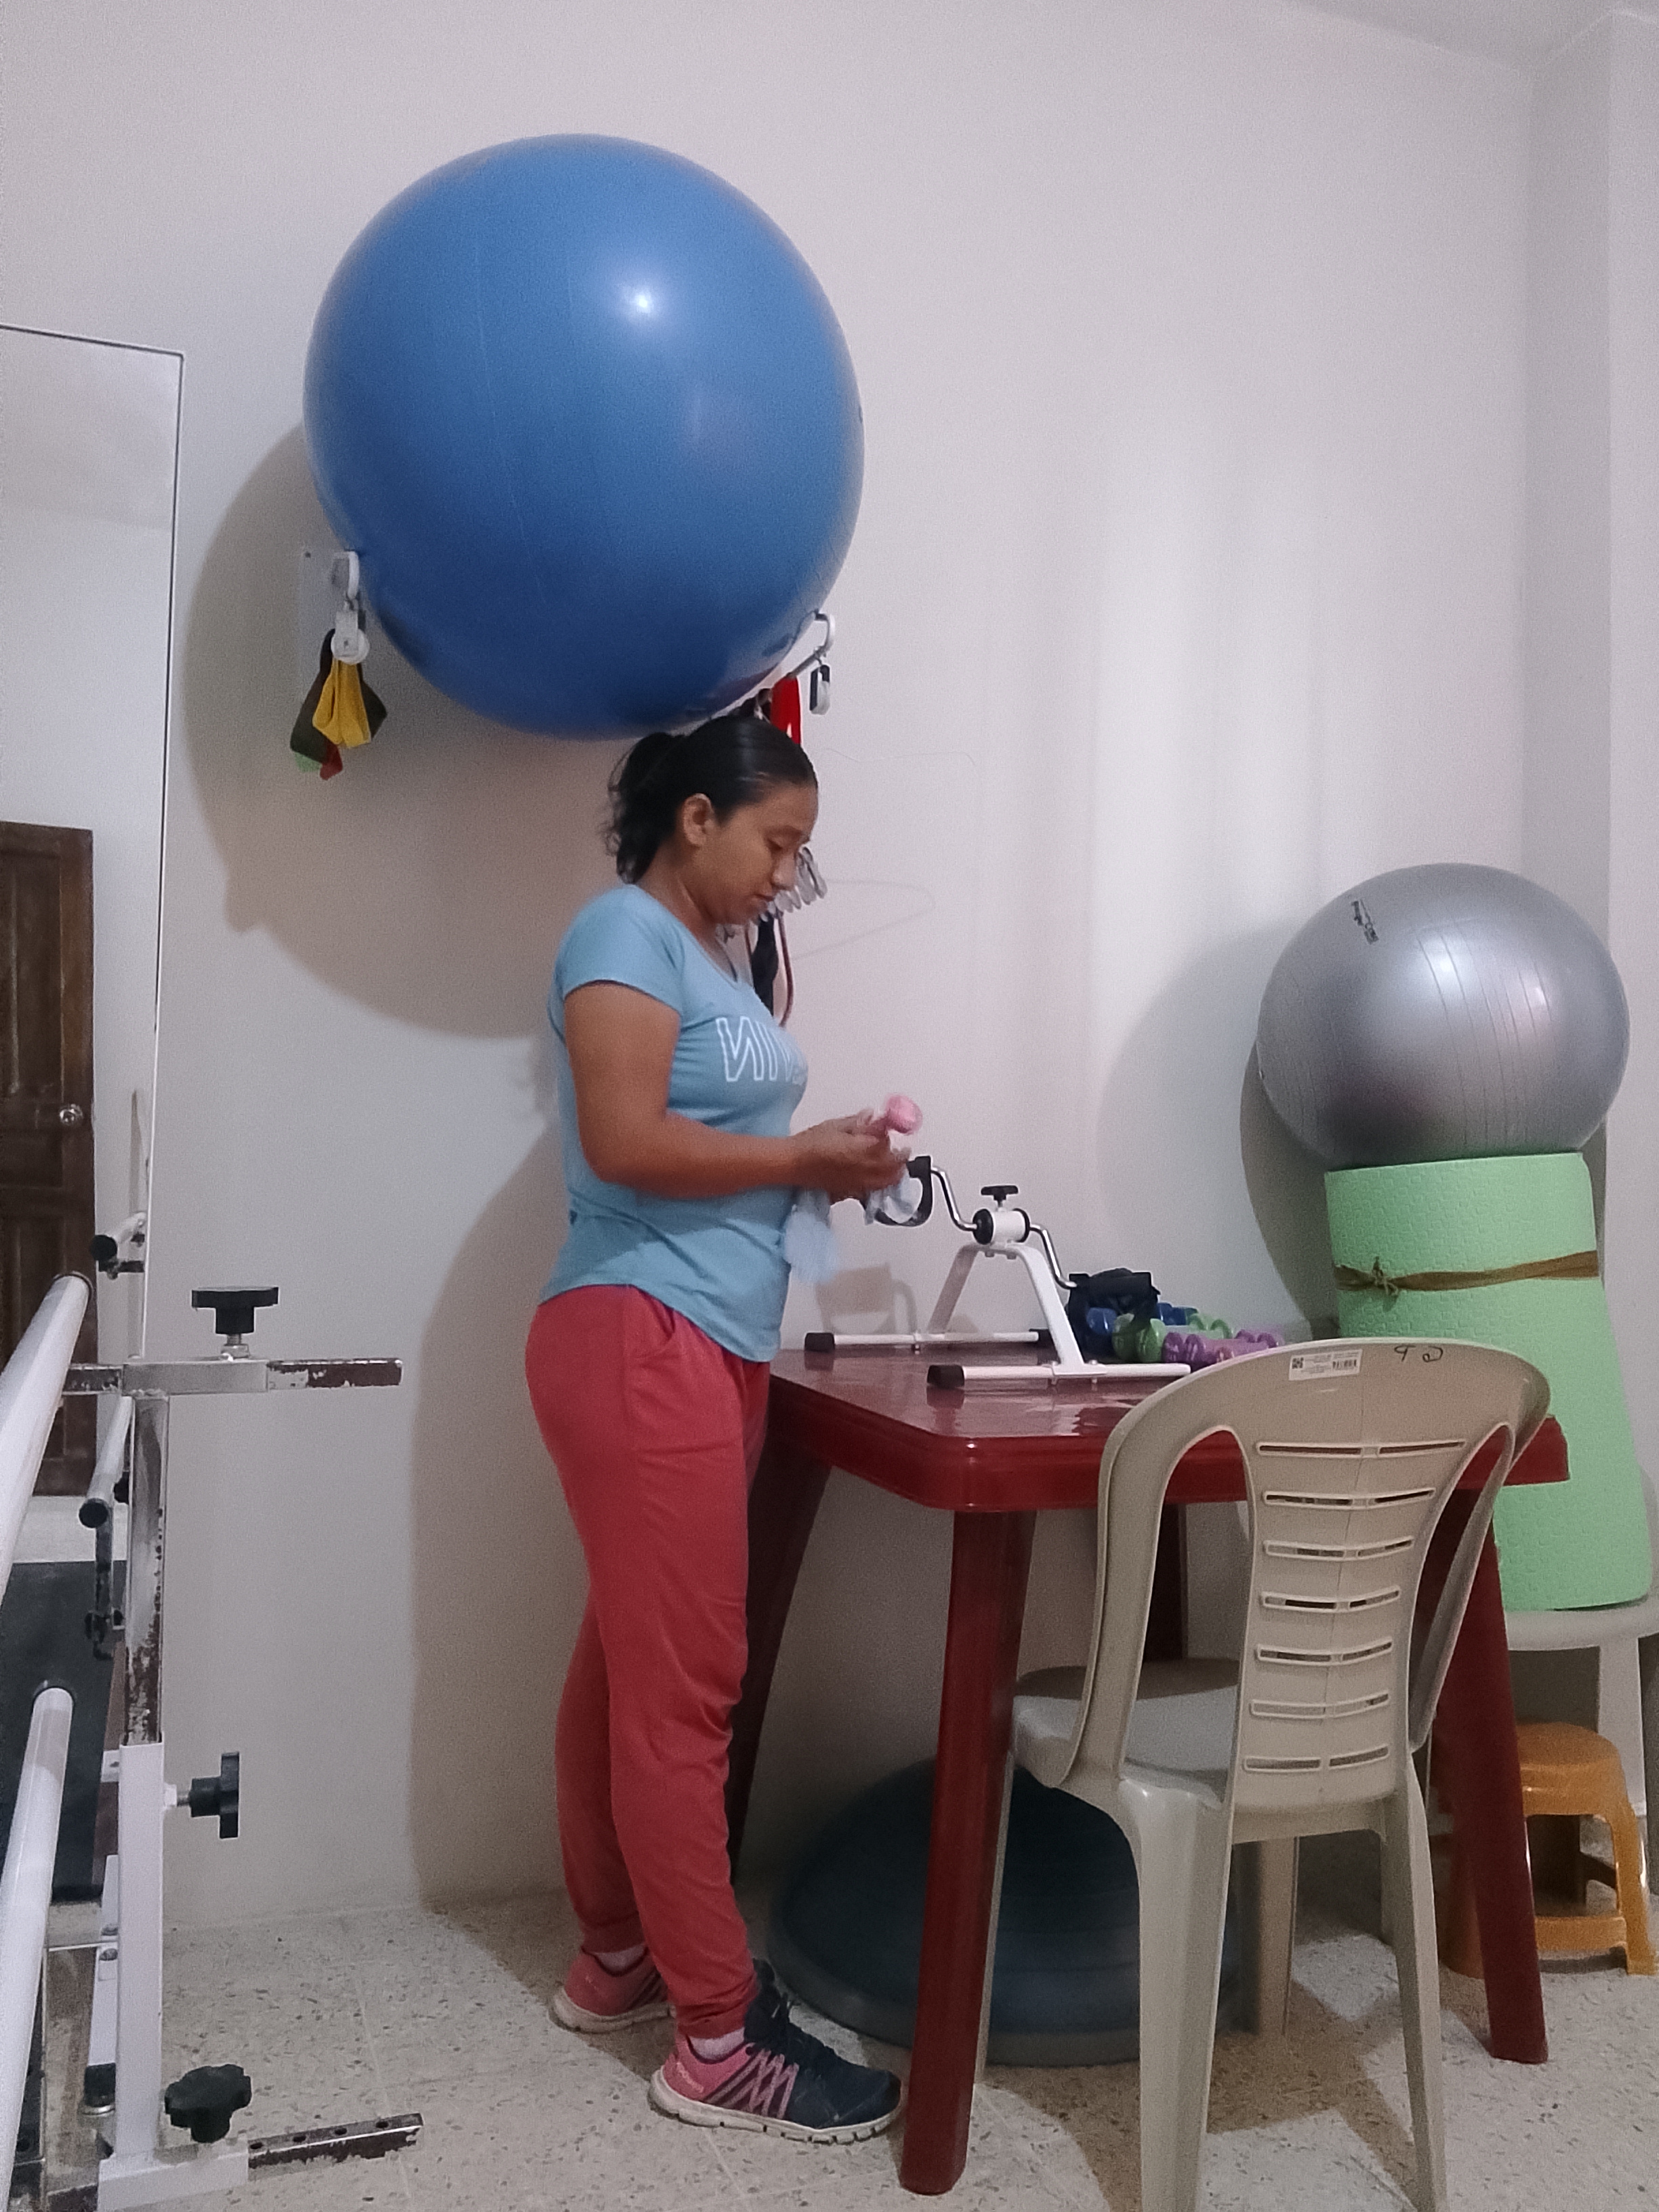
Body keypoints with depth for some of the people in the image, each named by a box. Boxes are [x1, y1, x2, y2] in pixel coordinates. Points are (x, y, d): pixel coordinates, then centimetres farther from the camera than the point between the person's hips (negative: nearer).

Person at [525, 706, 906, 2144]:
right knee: (684, 1689, -3)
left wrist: (821, 1158, 1)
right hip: (640, 1341, -9)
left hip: (712, 1347, 9)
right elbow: (628, 1141, -19)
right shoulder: (626, 933, -9)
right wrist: (807, 1158, -10)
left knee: (630, 1667, 16)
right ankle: (717, 2040, 8)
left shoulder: (719, 953, 18)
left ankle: (618, 1959, 29)